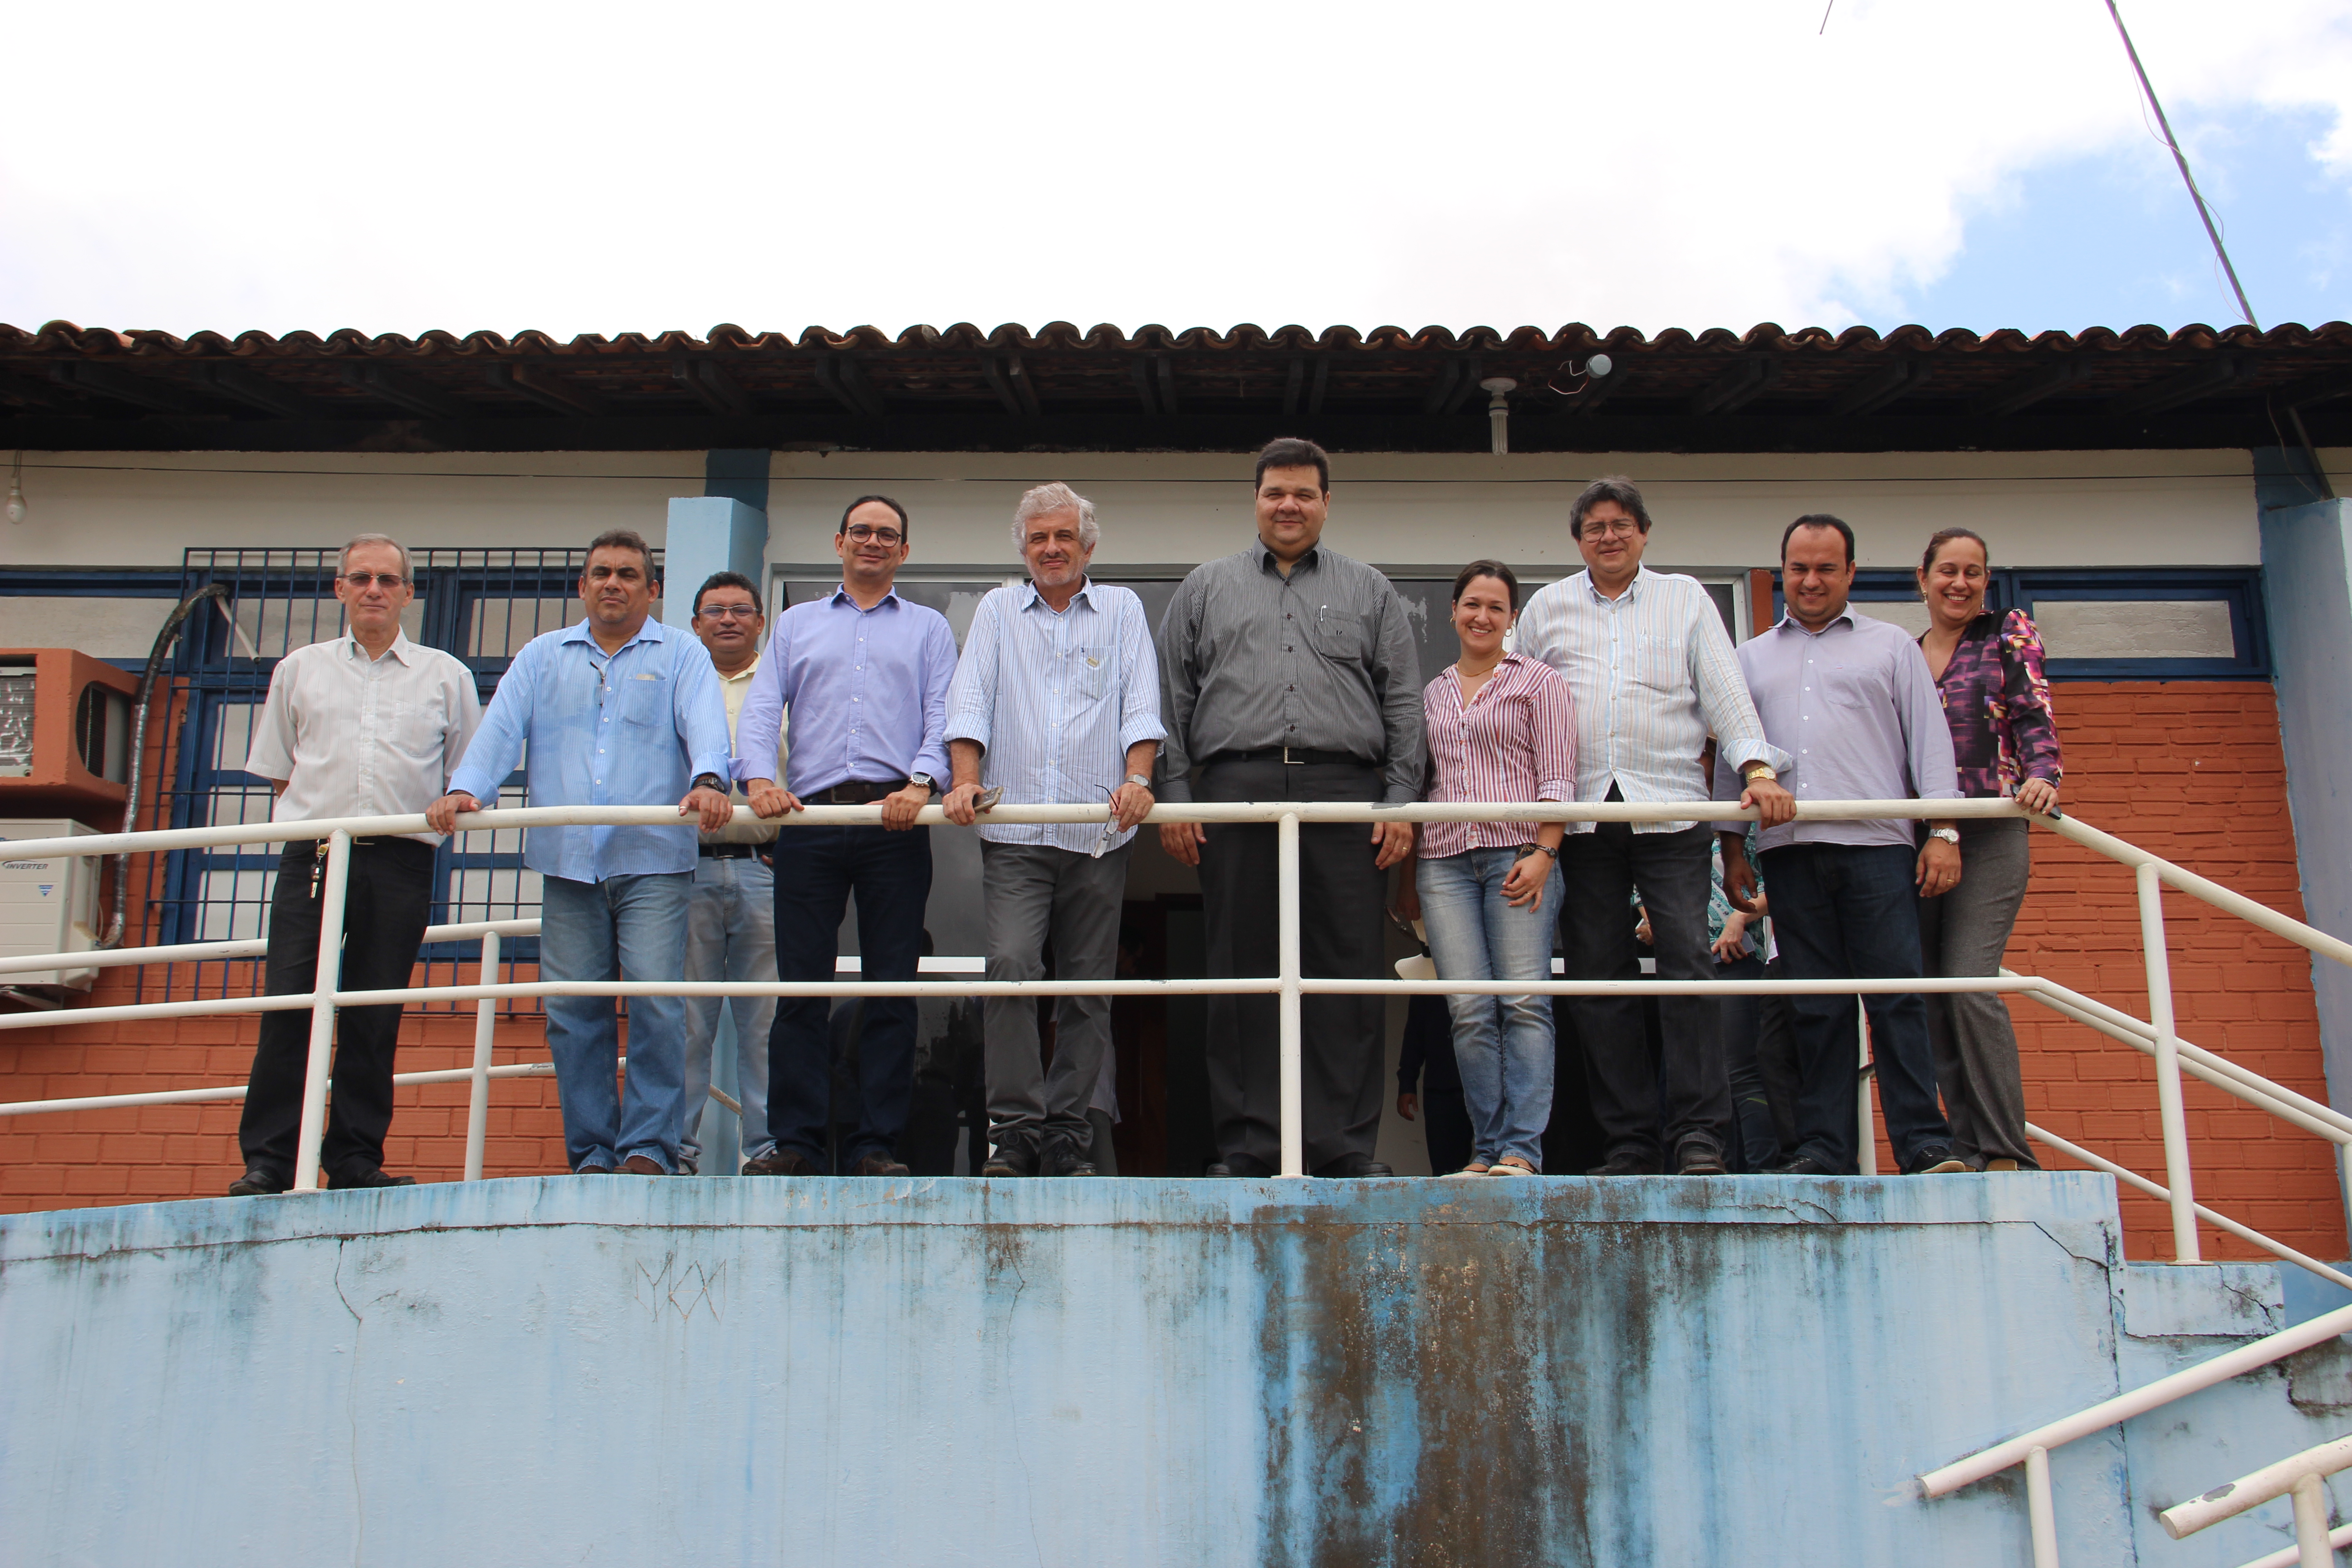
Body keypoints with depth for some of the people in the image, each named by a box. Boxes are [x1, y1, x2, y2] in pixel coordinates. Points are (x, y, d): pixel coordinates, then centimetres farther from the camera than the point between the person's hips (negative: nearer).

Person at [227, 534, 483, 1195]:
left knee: (374, 1017, 1)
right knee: (288, 1004, -6)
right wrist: (314, 816, 8)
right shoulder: (300, 669, 15)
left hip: (401, 862, 0)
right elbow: (276, 769, 19)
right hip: (311, 852, 1)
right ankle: (268, 1159, 0)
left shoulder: (445, 676, 12)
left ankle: (356, 1160, 7)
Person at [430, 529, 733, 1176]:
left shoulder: (681, 655, 10)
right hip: (567, 861, 3)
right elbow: (501, 727, 7)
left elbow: (705, 726, -7)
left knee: (656, 1002, -12)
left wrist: (708, 782, -28)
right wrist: (465, 789, -11)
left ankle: (648, 1148, -6)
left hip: (653, 861, -3)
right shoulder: (543, 657, 19)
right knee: (572, 1009, 1)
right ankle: (591, 1153, 8)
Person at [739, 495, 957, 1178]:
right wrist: (759, 778, -9)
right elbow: (761, 708, 11)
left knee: (892, 986, -3)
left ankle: (877, 1144, 0)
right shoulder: (795, 624, 22)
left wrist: (920, 784, -13)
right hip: (811, 817, 1)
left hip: (896, 822, -1)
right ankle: (795, 1141, 0)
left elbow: (941, 717, 6)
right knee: (800, 981, -4)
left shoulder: (928, 628, 18)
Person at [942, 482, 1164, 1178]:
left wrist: (1137, 779, -13)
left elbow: (1141, 707, 4)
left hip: (1099, 832, 1)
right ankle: (1015, 1126, -9)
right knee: (1010, 965, -16)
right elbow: (970, 702, 6)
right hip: (1014, 831, 0)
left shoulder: (1122, 610, 14)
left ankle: (1068, 1133, 9)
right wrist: (966, 780, -10)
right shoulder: (998, 611, 15)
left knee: (1088, 986, 1)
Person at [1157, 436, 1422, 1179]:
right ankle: (1246, 1145, 5)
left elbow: (1403, 702, 12)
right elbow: (1172, 698, 13)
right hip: (1237, 794, 0)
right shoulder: (1207, 587, 18)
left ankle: (1348, 1145, 3)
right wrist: (1174, 796, 2)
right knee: (1242, 971, -1)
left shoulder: (1369, 591, 18)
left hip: (1344, 794, 0)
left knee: (1349, 971, -3)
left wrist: (1402, 800, 1)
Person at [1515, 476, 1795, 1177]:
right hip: (1580, 810, 2)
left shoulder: (1685, 599, 14)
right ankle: (1629, 1141, 4)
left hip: (1668, 805, -1)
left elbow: (1725, 691, 5)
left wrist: (1756, 767, -9)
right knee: (1598, 975, -1)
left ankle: (1697, 1134, -7)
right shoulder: (1547, 607, 17)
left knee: (1688, 958, -11)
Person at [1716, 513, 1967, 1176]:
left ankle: (1923, 1142, -4)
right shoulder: (1752, 658, 21)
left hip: (1876, 846, -2)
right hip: (1789, 848, 2)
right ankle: (1824, 1148, 3)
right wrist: (1732, 846, 10)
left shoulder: (1892, 646, 15)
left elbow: (1930, 741, 8)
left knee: (1896, 996, -7)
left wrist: (1944, 831, -2)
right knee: (1815, 1005, 1)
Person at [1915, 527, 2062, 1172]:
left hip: (1991, 833, -4)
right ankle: (1968, 1152, 7)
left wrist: (2042, 777, -19)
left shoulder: (2009, 634, 9)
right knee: (1932, 999, 1)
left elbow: (2035, 718, -1)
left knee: (1968, 981, -17)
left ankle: (2007, 1154, -12)